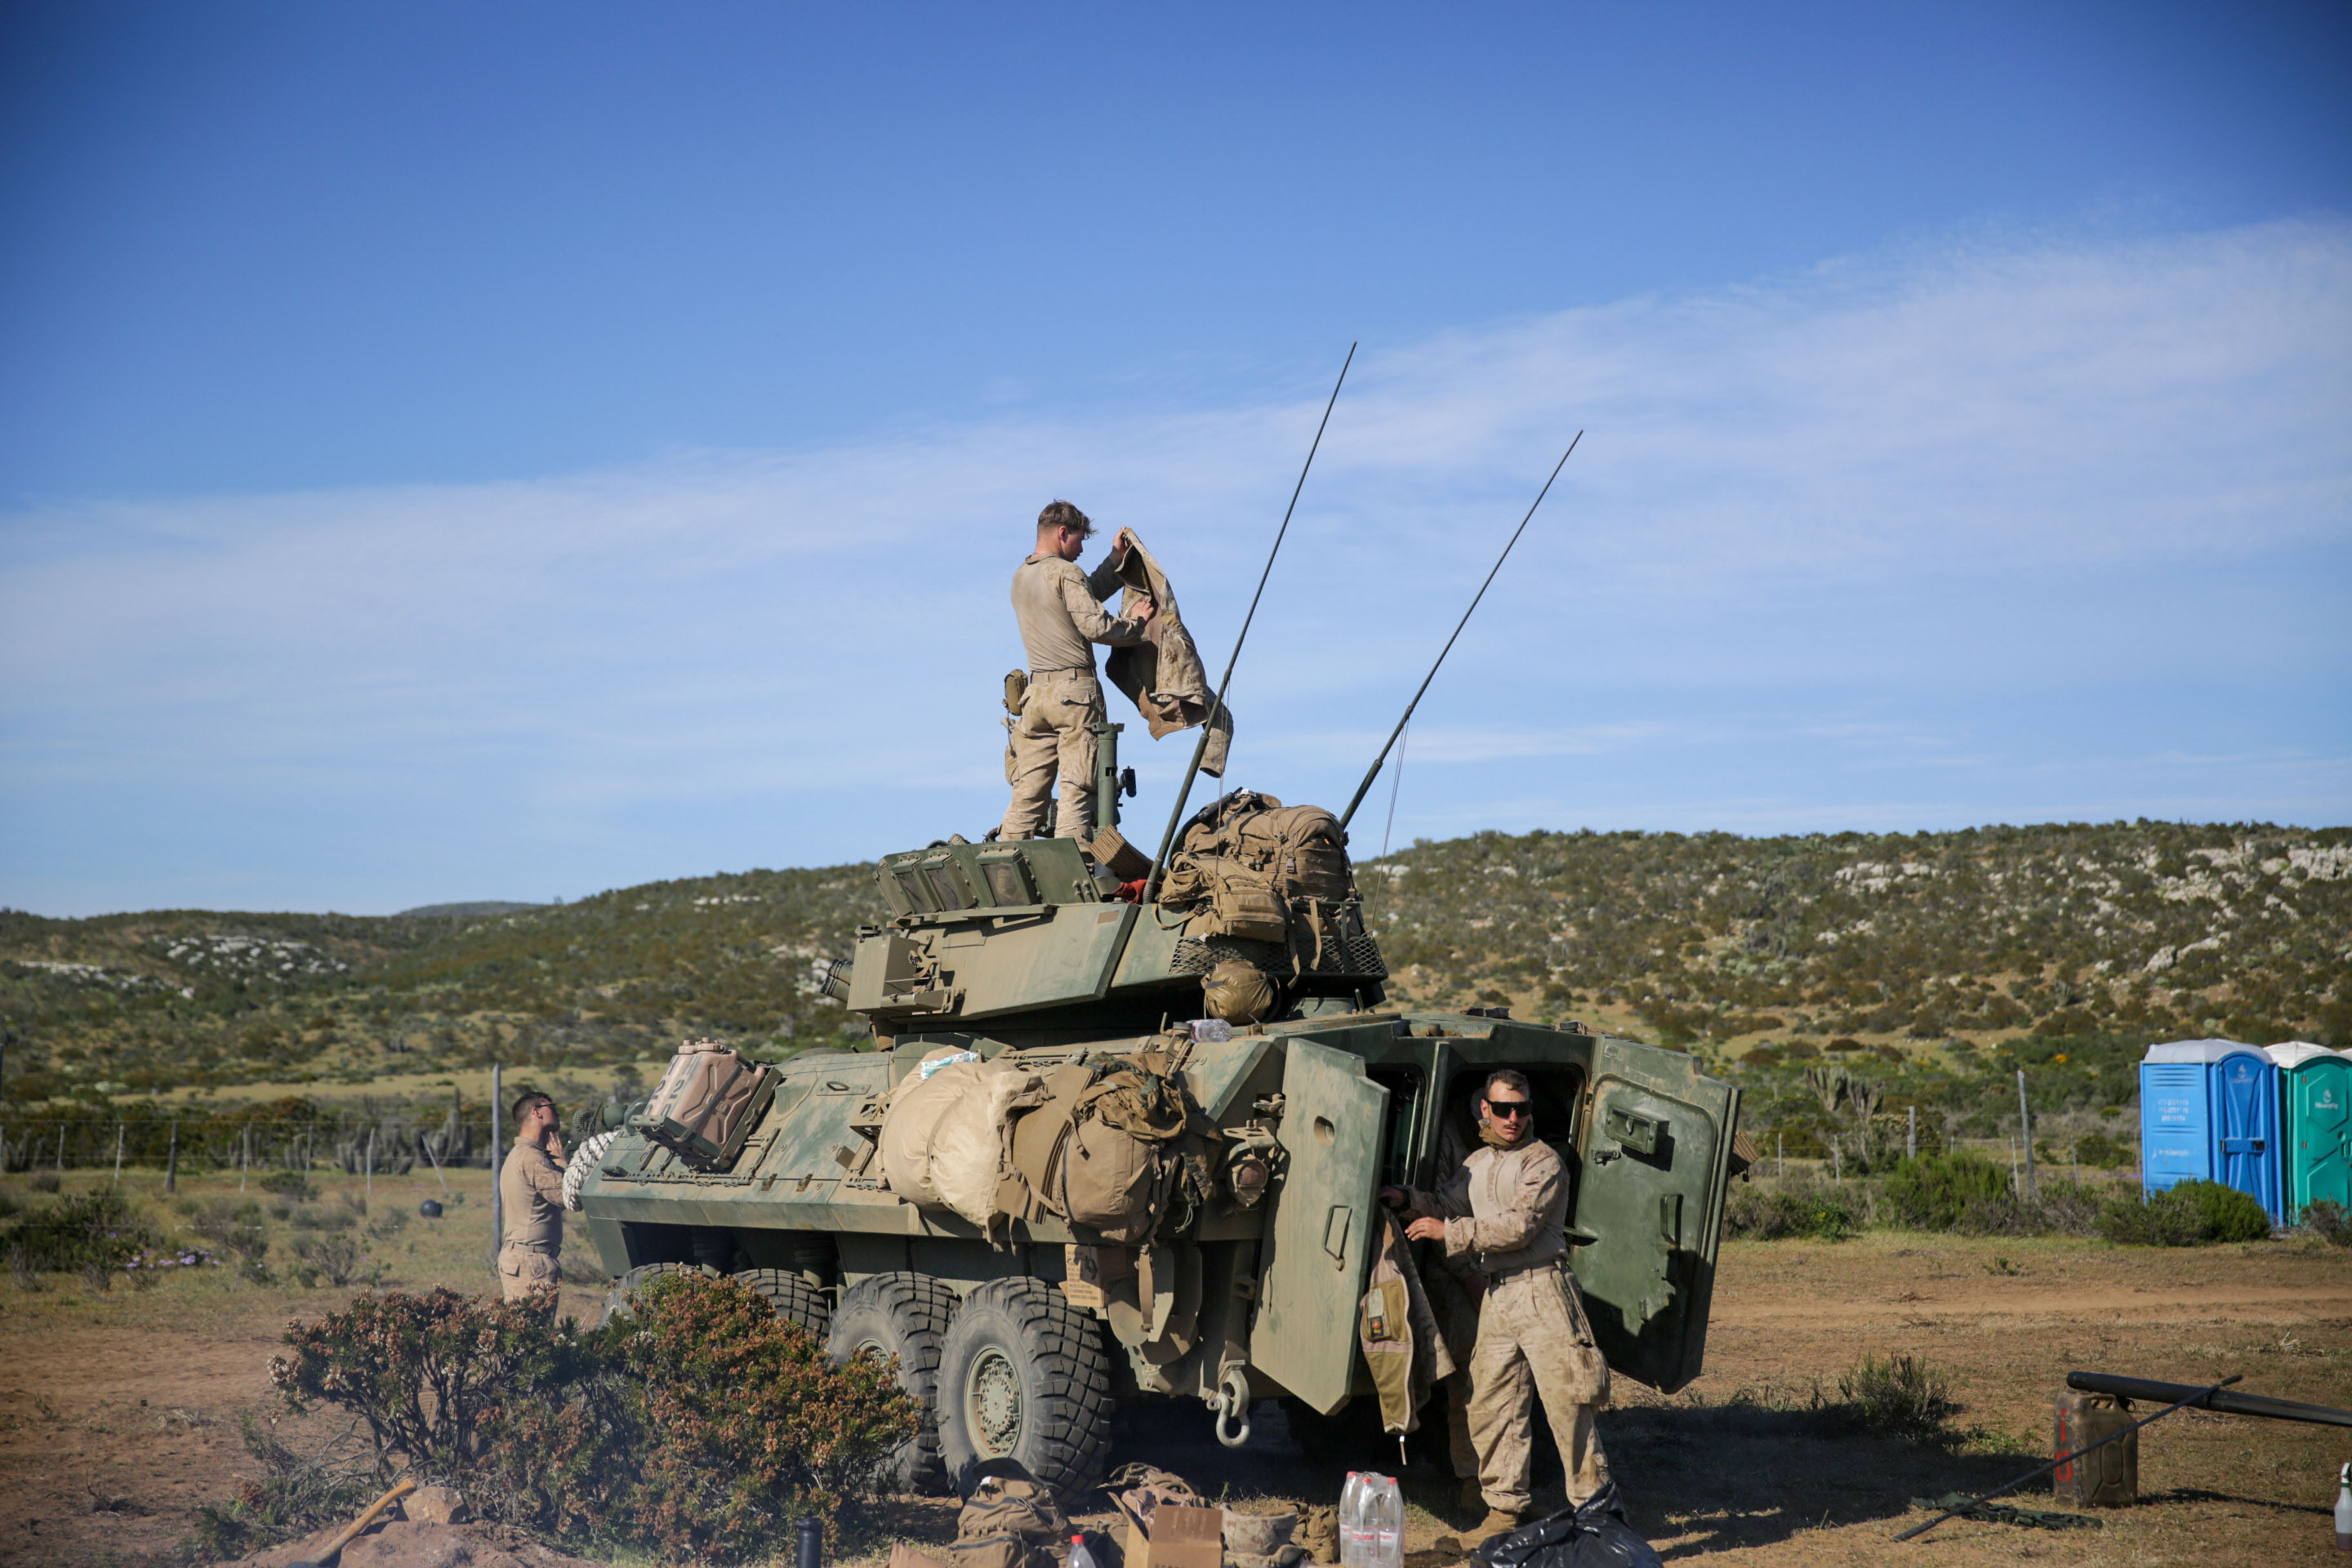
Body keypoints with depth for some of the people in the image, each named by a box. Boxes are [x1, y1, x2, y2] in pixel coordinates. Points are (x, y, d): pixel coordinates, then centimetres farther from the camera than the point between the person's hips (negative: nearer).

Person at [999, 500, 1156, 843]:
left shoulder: (1020, 577, 19)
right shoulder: (1065, 572, -6)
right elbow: (1094, 626, -13)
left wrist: (1115, 560, 27)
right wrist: (1136, 622, 2)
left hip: (1036, 693, 7)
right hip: (1075, 690, -7)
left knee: (1028, 792, 6)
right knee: (1077, 789, -8)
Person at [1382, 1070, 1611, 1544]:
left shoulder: (1543, 1163, -7)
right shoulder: (1477, 1162, 17)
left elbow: (1519, 1226, -15)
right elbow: (1448, 1203, 30)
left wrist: (1449, 1232, -13)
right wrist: (1409, 1199, 10)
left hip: (1542, 1290, -7)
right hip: (1496, 1295, 7)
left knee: (1565, 1400, -7)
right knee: (1491, 1405, 5)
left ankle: (1594, 1503, 0)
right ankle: (1507, 1506, 13)